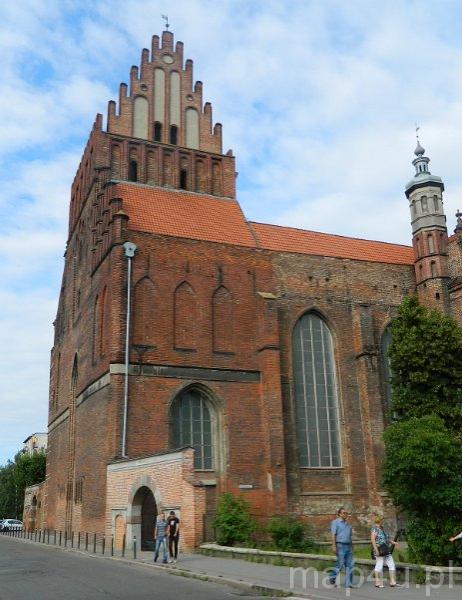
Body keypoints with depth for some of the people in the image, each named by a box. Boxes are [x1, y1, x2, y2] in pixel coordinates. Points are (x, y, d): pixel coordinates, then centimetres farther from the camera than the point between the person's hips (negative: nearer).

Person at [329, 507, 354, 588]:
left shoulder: (348, 524, 19)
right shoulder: (335, 522, -1)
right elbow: (333, 535, -9)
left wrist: (352, 547, 17)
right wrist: (334, 546, -17)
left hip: (348, 546, 6)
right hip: (340, 546, -6)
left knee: (350, 564, 1)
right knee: (340, 564, -6)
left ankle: (348, 583, 5)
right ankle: (332, 578, 16)